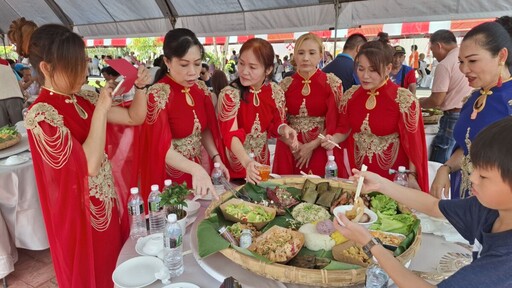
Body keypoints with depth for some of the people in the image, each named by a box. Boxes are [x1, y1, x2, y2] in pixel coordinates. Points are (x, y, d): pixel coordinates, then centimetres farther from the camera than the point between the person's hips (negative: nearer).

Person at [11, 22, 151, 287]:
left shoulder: (83, 103, 1)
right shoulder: (40, 114, -20)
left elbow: (135, 118, 6)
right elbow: (89, 164, -27)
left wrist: (140, 87, -10)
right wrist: (101, 110, -23)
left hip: (106, 204, 7)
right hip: (79, 213, -7)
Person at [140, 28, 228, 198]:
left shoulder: (201, 88, -2)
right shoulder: (157, 95, -21)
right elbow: (163, 148, -26)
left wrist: (216, 158, -4)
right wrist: (195, 169, -40)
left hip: (196, 170, 6)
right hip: (168, 177, -6)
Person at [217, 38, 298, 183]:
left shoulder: (276, 93, -8)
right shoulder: (229, 94, -21)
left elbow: (275, 124, 4)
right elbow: (231, 135, -28)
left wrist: (284, 129, -18)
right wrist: (246, 162, -42)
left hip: (261, 162, 4)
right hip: (232, 164, -4)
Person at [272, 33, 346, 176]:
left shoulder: (332, 82, -4)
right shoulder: (285, 84, 3)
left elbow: (335, 122, -5)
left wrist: (313, 145, -12)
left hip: (320, 151, -2)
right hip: (290, 151, 2)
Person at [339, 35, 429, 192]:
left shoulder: (405, 99, -15)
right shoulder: (350, 95, -2)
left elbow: (412, 142, -10)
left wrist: (411, 176, -9)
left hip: (393, 175, -4)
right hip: (358, 173, 4)